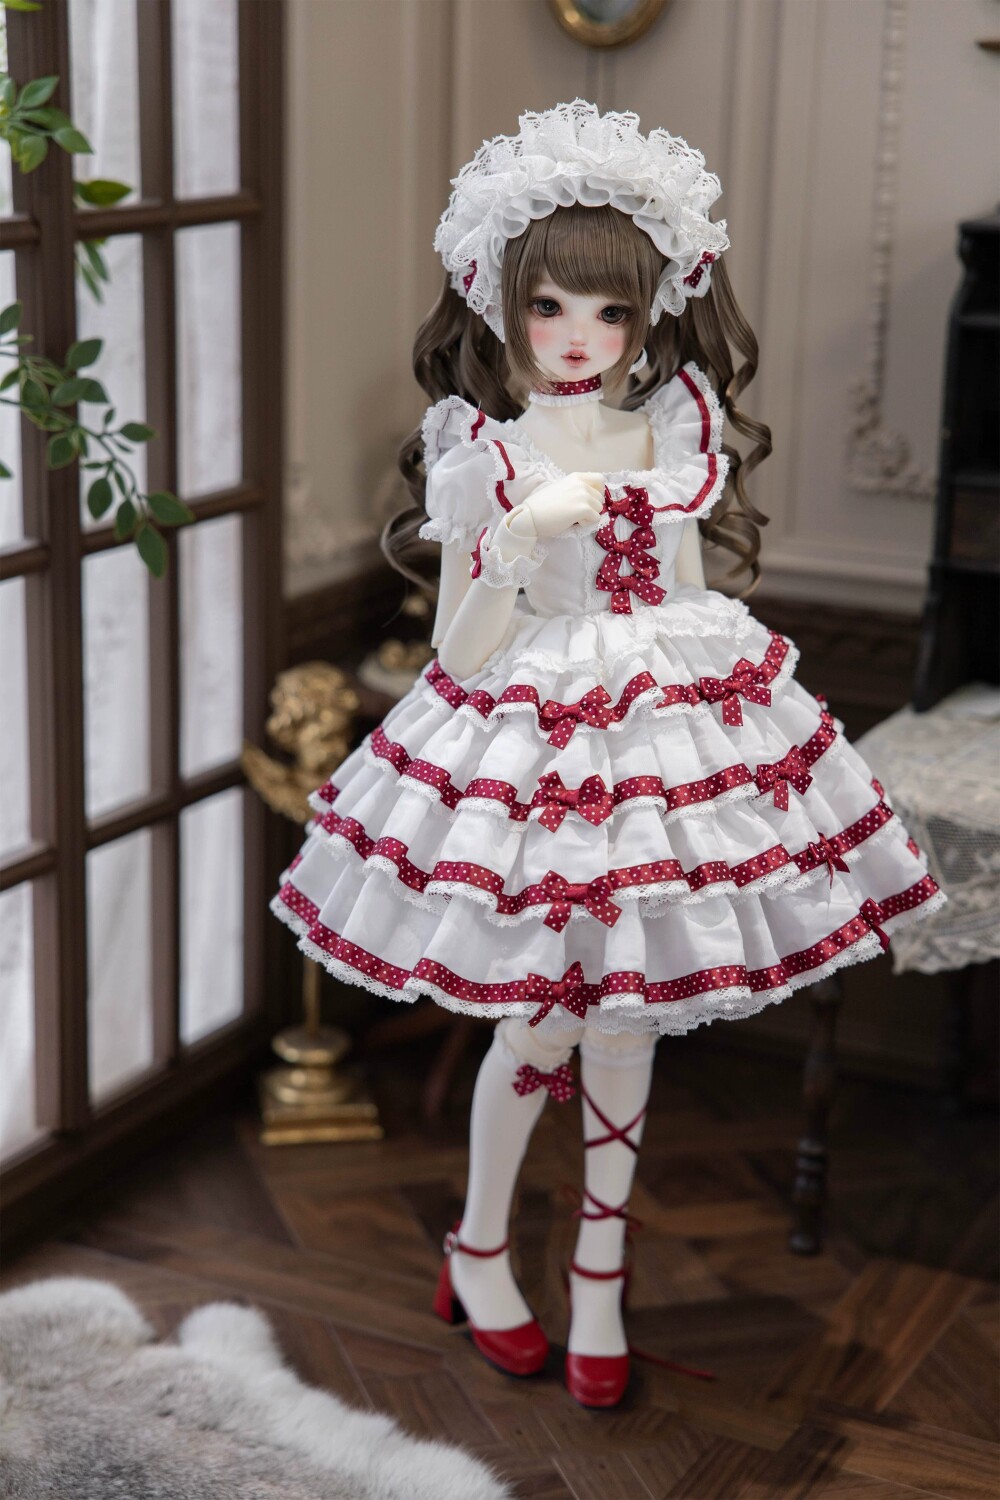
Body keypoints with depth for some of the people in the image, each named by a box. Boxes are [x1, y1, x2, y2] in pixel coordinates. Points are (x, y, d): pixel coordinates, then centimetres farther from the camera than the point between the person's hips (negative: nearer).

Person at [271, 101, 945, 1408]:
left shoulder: (673, 440, 3)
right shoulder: (484, 457, -7)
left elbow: (688, 609, 11)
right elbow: (459, 650, -8)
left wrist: (725, 731, 12)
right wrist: (522, 539, -23)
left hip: (664, 739, 3)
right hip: (529, 752, -3)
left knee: (624, 1029, 9)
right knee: (541, 1027, 2)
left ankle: (600, 1280, 26)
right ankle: (478, 1254, 28)